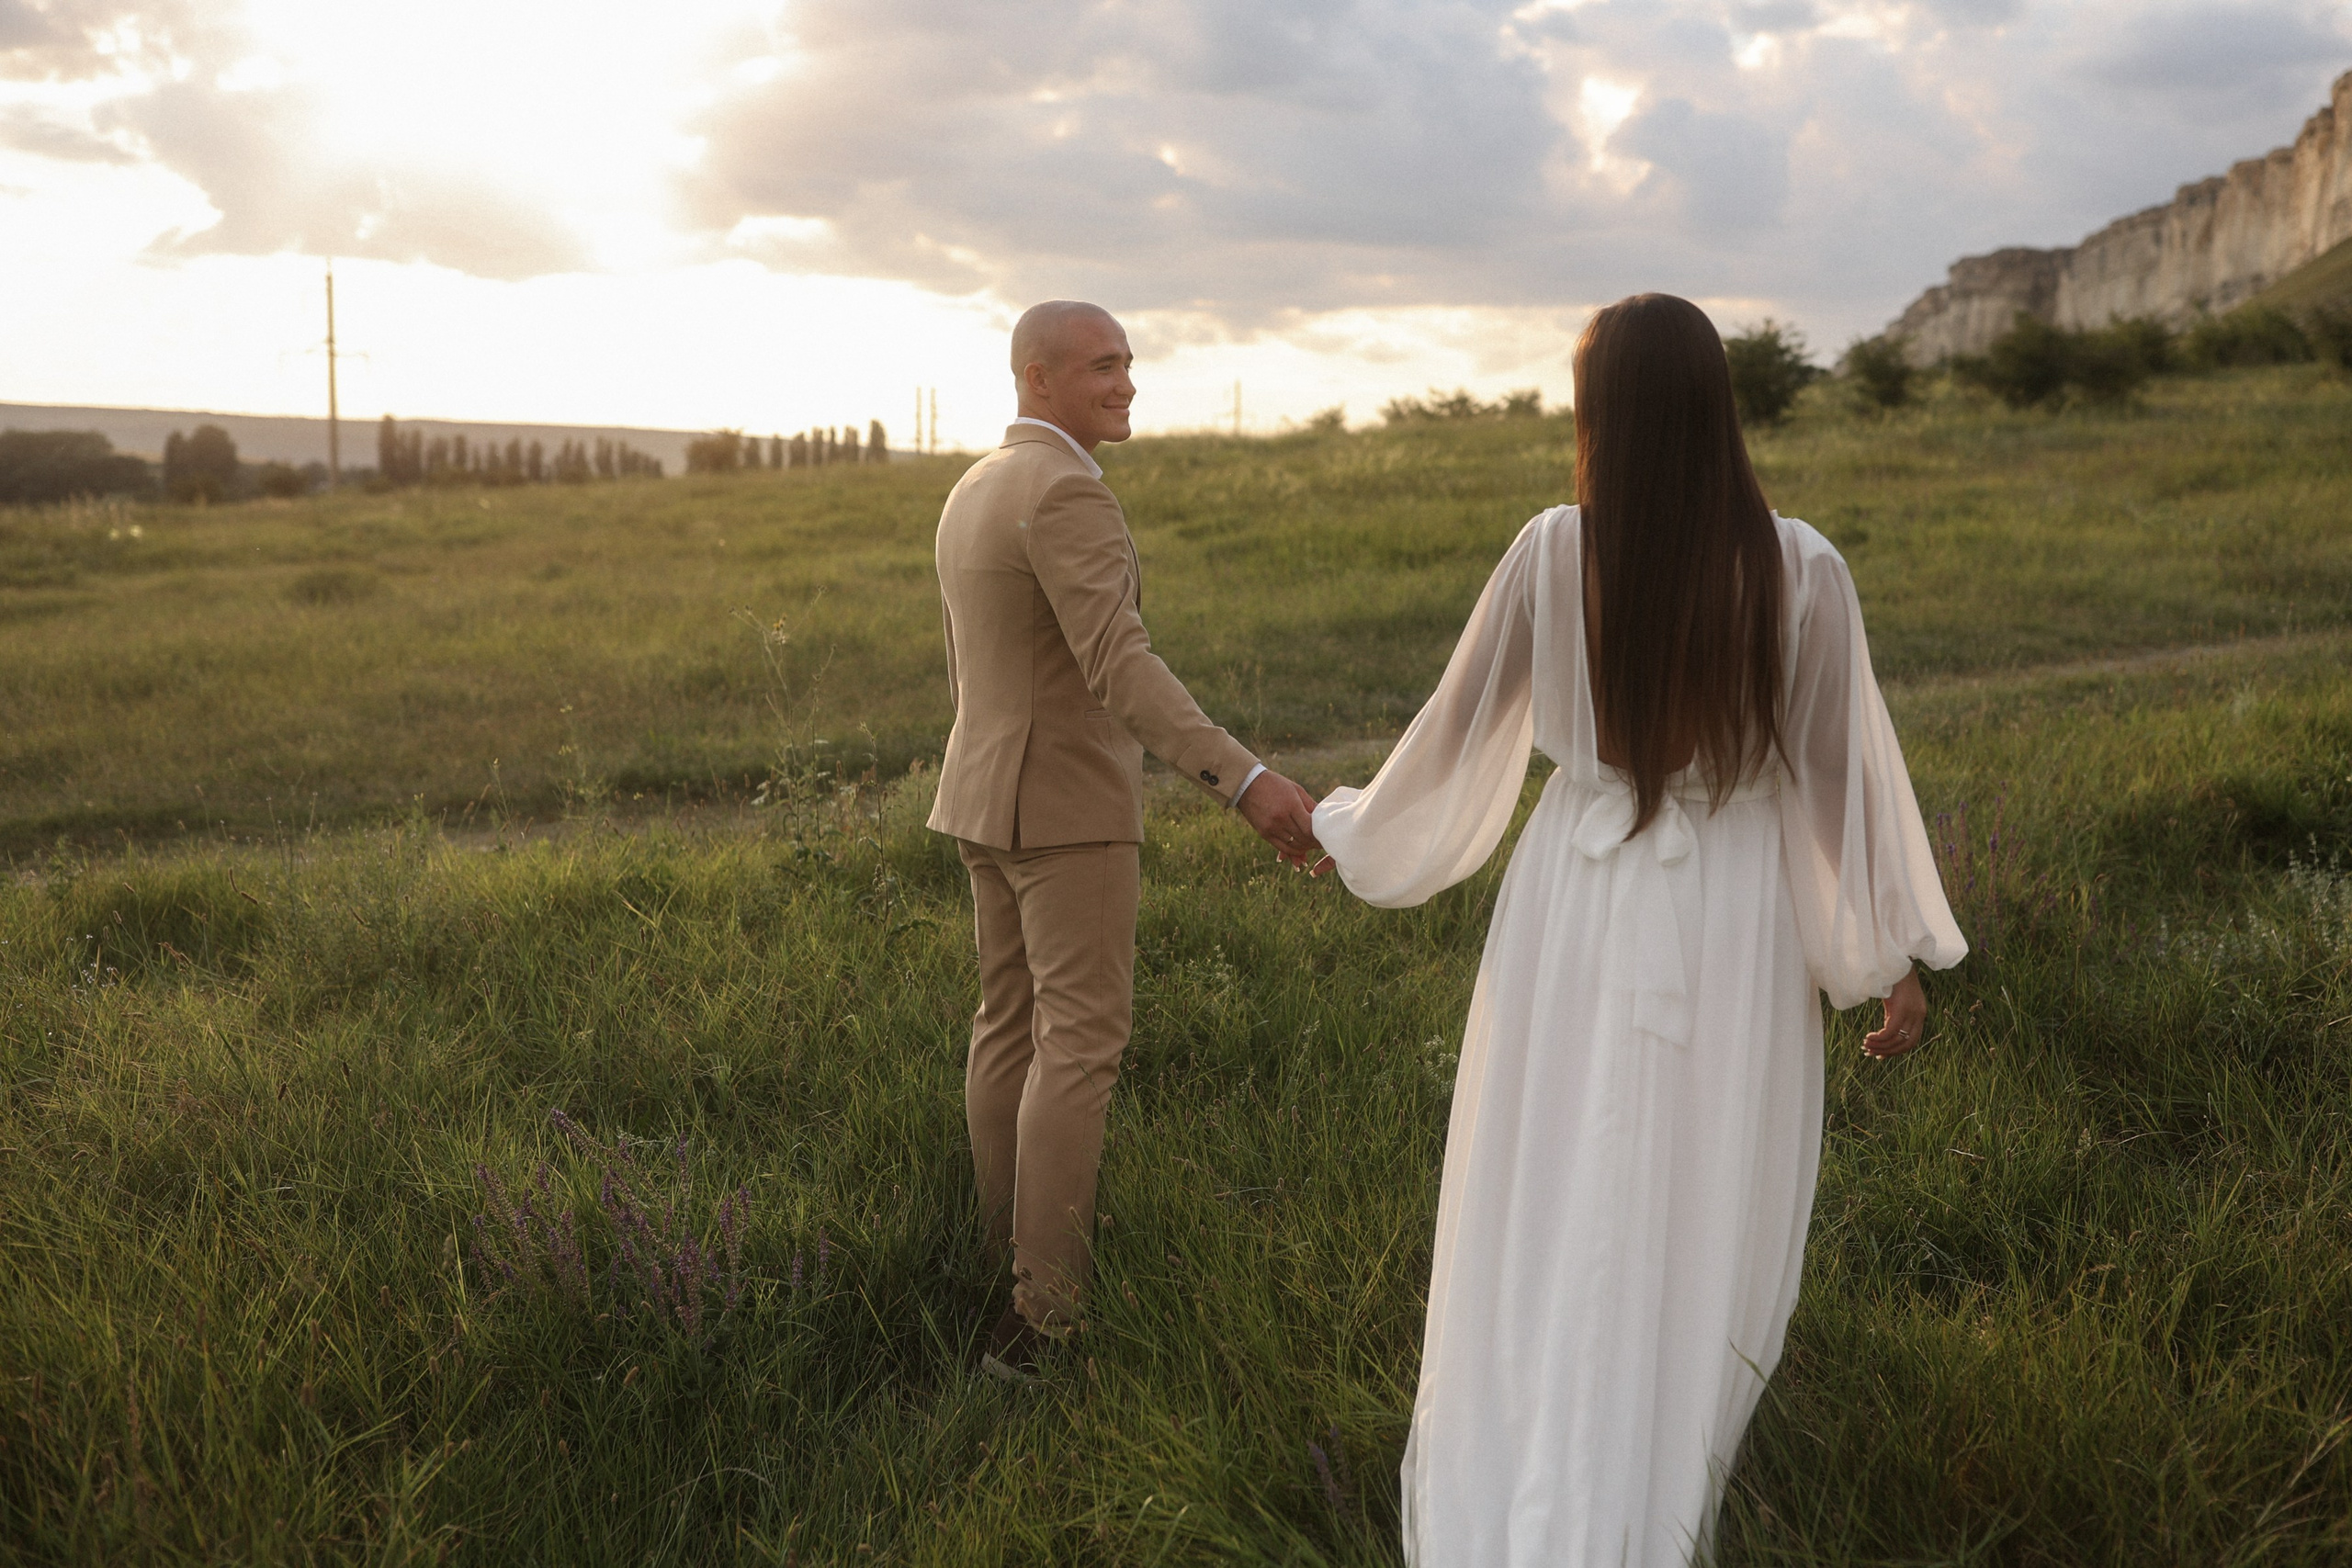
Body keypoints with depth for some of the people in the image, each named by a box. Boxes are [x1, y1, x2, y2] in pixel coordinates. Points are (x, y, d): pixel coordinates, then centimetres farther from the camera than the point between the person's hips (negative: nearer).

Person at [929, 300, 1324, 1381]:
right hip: (1068, 804, -9)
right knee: (1081, 1041, -8)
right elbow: (1122, 671, -30)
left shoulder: (970, 495, 11)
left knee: (1013, 1025, 14)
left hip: (989, 796, 9)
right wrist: (1244, 780, -37)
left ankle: (1011, 1245, 23)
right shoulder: (1066, 492, -20)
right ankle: (1044, 1312, -8)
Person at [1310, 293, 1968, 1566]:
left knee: (1548, 1218, 14)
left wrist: (1353, 828, 15)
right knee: (1700, 1225, 17)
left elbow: (1455, 729, -2)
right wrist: (1898, 955, 3)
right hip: (1733, 934, 0)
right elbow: (1845, 778, -9)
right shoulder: (1801, 571, -14)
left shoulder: (1550, 554, -12)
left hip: (1575, 916, 1)